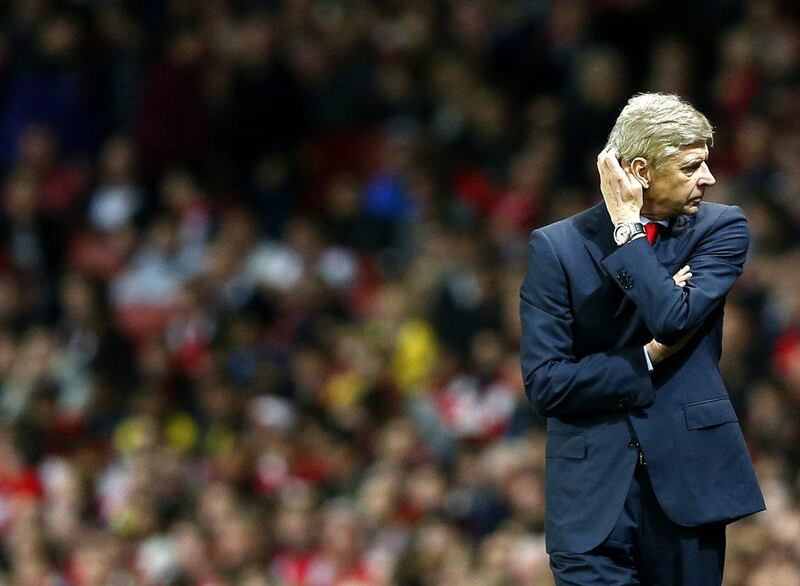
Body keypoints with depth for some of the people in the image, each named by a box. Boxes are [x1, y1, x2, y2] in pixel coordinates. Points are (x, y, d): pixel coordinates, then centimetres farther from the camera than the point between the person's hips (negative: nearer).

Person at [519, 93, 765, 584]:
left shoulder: (721, 228, 3)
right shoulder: (557, 247, 0)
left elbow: (675, 320, -15)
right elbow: (544, 382, -6)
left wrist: (628, 230, -9)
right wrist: (649, 360, -9)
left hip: (688, 482, 1)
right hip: (594, 492, -1)